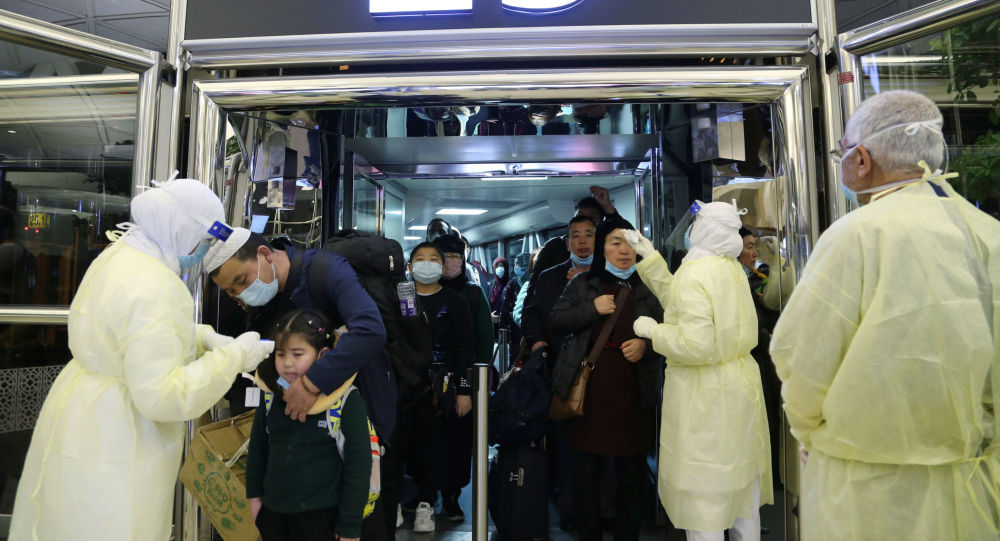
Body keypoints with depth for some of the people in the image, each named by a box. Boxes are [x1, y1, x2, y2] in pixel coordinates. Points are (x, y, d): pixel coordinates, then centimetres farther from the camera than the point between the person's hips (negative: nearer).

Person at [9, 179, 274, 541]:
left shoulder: (120, 253, 1)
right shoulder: (152, 288, -30)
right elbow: (161, 396, -30)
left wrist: (202, 338, 1)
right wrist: (233, 357, -22)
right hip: (111, 447, -9)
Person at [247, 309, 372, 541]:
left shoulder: (347, 402, -16)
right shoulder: (271, 396, -1)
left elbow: (359, 465, -12)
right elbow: (257, 449, 14)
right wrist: (254, 495, 14)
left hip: (321, 516, -4)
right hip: (272, 512, 5)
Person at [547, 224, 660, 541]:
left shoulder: (649, 287, 8)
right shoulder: (583, 284, 8)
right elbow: (555, 322, 3)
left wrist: (645, 345, -10)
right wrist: (591, 308, -10)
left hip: (632, 395, 0)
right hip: (586, 390, 0)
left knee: (631, 474, 9)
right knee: (585, 473, 8)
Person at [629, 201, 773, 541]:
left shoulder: (693, 275, -20)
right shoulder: (732, 269, 5)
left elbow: (696, 345, -26)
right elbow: (681, 304, 11)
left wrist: (652, 330, -11)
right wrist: (650, 257, 12)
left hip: (704, 395, -8)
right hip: (740, 384, 8)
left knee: (703, 489, 5)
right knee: (739, 479, 21)